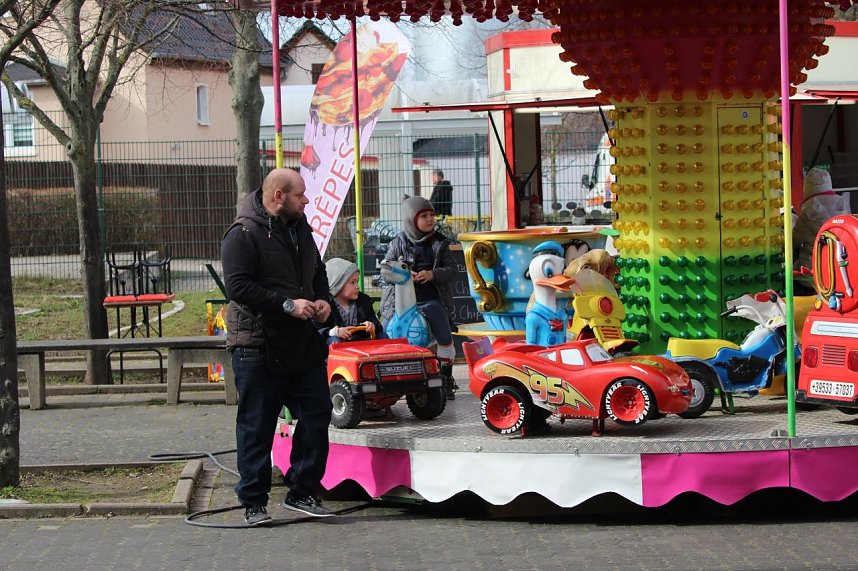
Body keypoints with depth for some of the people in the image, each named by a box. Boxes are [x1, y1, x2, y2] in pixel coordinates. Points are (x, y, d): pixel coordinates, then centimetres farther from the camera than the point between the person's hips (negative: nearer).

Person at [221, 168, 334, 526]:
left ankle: (302, 492, 18)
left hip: (305, 346, 8)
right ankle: (254, 502, 9)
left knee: (317, 416, 6)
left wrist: (322, 300, 6)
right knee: (256, 427, 0)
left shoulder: (301, 230, 16)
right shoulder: (243, 234, -11)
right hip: (259, 348, -7)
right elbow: (238, 285, -19)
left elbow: (318, 273, 28)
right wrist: (288, 305, -22)